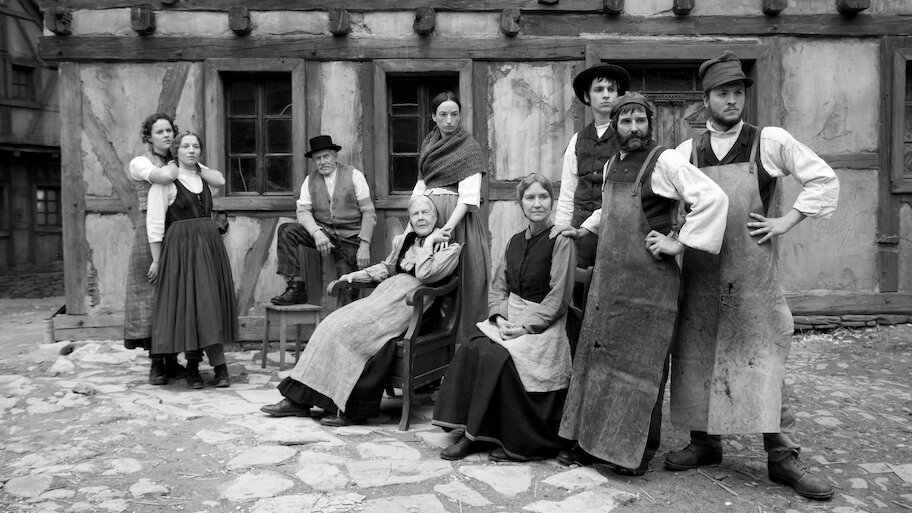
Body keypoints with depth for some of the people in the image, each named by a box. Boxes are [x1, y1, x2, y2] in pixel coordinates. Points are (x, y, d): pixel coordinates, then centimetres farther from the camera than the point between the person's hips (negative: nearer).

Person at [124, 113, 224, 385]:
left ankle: (172, 358, 14)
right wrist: (175, 163, -3)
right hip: (151, 232, -4)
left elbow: (219, 181, 0)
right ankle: (155, 362, 6)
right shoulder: (139, 163, 1)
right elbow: (164, 177, -22)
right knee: (152, 291, -3)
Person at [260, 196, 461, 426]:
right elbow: (385, 268, 32)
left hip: (410, 306, -7)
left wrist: (429, 242, -3)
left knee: (347, 329, -25)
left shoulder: (450, 248, 2)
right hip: (384, 296, 7)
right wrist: (352, 276, 21)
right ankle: (298, 399, -14)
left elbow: (424, 274, -13)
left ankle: (351, 409, -20)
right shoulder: (403, 241, 22)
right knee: (332, 324, -14)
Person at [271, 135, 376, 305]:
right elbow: (303, 211, -1)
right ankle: (296, 288, -20)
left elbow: (368, 213, -6)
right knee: (286, 230, -19)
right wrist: (317, 233, -23)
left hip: (350, 237, -2)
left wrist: (364, 245, -17)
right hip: (322, 232, 3)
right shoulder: (310, 180, 8)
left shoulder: (354, 176, -1)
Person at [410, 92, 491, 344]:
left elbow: (468, 195, -14)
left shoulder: (469, 147, -4)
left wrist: (448, 227, -25)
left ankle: (463, 339, 5)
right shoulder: (428, 144, 15)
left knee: (459, 275, -4)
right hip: (427, 214, 5)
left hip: (458, 218, -5)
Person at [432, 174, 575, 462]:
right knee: (470, 349, -21)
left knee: (496, 356, -28)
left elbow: (558, 298, -11)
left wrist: (525, 326, -16)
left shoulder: (561, 242, -6)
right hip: (509, 319, 6)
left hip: (543, 325, -6)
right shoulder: (515, 241, 14)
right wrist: (500, 317, -5)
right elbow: (498, 286, 14)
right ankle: (471, 433, -15)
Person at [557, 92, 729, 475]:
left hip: (647, 281, -7)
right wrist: (584, 229, 22)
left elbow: (713, 198, -17)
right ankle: (592, 441, 20)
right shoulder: (612, 165, 15)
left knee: (639, 364, 1)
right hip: (607, 278, 7)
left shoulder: (664, 161, -8)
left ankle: (636, 450, 14)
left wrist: (679, 242, -17)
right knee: (598, 356, 9)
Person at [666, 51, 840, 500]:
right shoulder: (686, 152, 8)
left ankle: (782, 457, 10)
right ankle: (704, 442, 22)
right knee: (696, 357, 7)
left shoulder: (771, 141, 3)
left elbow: (824, 180, 7)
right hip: (700, 273, 2)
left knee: (764, 360, -1)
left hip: (753, 272, -2)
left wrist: (787, 221, -2)